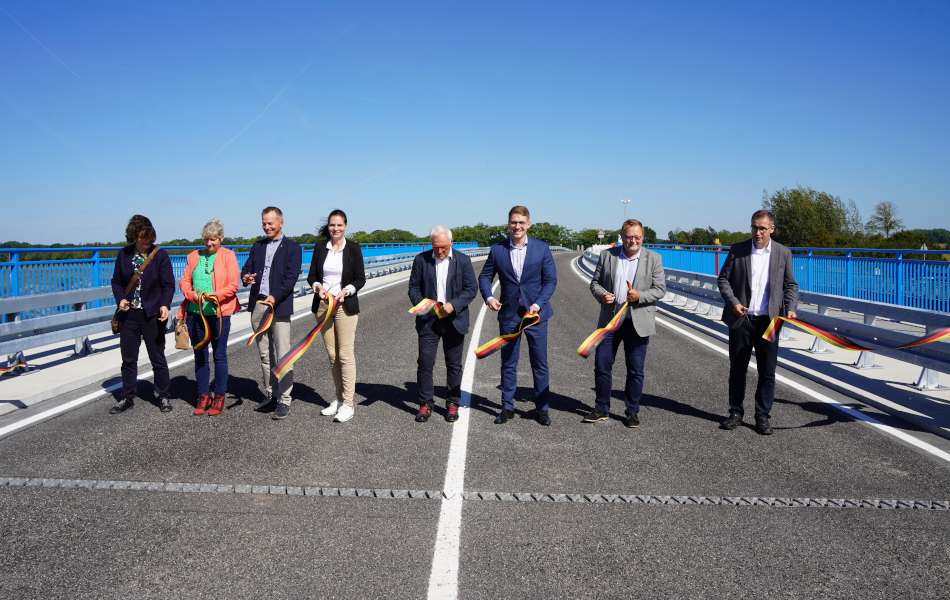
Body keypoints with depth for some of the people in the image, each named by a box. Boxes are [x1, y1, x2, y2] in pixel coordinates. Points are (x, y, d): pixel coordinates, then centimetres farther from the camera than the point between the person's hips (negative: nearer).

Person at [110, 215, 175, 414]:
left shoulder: (160, 255, -4)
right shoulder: (123, 254, 5)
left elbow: (168, 285, -5)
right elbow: (116, 281, 11)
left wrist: (164, 304, -22)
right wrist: (120, 299, -8)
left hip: (153, 315, -3)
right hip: (129, 314, 3)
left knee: (157, 358, 5)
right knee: (128, 358, 10)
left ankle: (163, 396, 18)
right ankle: (127, 397, 22)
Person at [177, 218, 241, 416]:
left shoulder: (228, 256, 2)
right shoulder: (194, 257, 13)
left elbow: (233, 285, -4)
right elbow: (184, 281, 10)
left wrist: (216, 295, -20)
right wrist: (192, 294, -10)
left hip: (219, 313, -3)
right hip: (195, 312, 4)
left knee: (219, 355, 2)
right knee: (200, 355, 8)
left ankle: (219, 397, 13)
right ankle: (203, 396, 18)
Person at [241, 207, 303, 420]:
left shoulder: (292, 248, 1)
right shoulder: (257, 247, 18)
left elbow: (291, 278, -7)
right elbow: (247, 268, 14)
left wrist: (275, 297, -21)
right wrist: (246, 278, -11)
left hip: (279, 306, -6)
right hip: (258, 306, 6)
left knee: (282, 355, -6)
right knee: (265, 354, 12)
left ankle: (284, 400, -2)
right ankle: (270, 394, 21)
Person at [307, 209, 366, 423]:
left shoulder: (353, 248, 0)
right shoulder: (320, 248, 8)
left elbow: (360, 279, -1)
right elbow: (311, 275, 11)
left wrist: (346, 291, -17)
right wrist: (318, 287, -10)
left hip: (345, 305, -3)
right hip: (323, 305, 4)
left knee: (345, 354, -6)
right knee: (332, 355, 7)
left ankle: (348, 404, -1)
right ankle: (339, 399, 19)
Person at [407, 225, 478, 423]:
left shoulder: (463, 261, 1)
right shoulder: (421, 260, 3)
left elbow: (471, 288, -1)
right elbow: (413, 287, 6)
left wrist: (453, 305, -16)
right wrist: (422, 303, -15)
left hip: (454, 320, 0)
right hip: (428, 320, 0)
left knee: (454, 365, 7)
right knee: (425, 363, -2)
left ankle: (452, 404, 20)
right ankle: (425, 404, 10)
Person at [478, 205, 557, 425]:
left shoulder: (542, 248, -1)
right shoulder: (497, 249, 2)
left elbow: (551, 280, -1)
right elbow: (484, 276, 10)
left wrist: (537, 304, -13)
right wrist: (488, 297, -9)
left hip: (536, 314, -1)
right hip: (508, 314, 1)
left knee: (540, 364, 4)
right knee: (508, 364, 8)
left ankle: (542, 408, 16)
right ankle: (507, 408, 20)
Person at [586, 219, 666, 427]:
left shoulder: (653, 258, 2)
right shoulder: (607, 255, 5)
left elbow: (660, 289, -1)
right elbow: (595, 282, 10)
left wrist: (639, 296, -19)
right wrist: (601, 295, -12)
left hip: (638, 323, -1)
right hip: (610, 320, 1)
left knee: (635, 371, 6)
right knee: (602, 365, 4)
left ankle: (632, 412, 20)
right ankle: (601, 409, 19)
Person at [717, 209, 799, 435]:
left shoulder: (783, 253, 5)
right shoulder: (737, 250, 2)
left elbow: (790, 285, 10)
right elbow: (723, 279, 4)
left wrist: (790, 308, -6)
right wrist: (733, 302, -11)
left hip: (768, 321, 0)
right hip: (741, 319, 0)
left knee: (767, 372, 3)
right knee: (737, 369, 8)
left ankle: (763, 416, 15)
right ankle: (736, 413, 21)